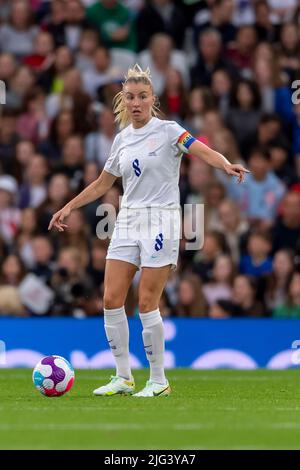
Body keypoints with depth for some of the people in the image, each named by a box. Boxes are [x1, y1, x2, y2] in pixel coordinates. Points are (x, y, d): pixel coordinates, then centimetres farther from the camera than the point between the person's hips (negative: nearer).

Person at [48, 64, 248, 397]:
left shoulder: (168, 131, -6)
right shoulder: (121, 139, 11)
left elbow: (203, 151, -23)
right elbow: (102, 184, 23)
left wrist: (226, 166, -43)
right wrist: (68, 207, 19)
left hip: (161, 222, -6)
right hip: (127, 221, 6)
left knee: (146, 304, -8)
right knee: (111, 300, -1)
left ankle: (159, 381, 5)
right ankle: (123, 378, 10)